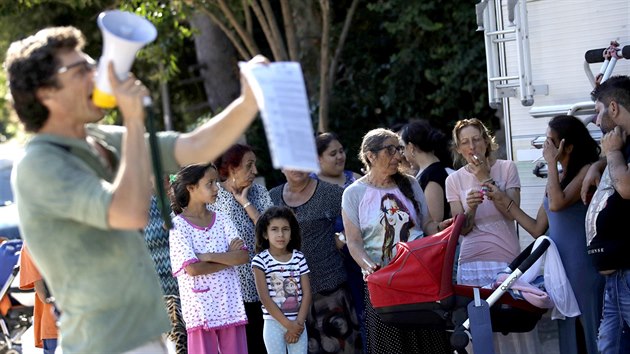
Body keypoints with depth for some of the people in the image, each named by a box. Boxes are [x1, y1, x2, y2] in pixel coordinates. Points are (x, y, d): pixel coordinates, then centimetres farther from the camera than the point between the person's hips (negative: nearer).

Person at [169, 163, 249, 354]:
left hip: (230, 304, 4)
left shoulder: (222, 220, 9)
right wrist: (228, 258, -7)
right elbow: (192, 268, -15)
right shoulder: (179, 225, -5)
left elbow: (243, 257, -2)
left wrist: (209, 256, -13)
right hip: (200, 307, -4)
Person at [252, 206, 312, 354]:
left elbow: (306, 294, 1)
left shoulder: (299, 258, 3)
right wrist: (287, 324, -13)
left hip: (298, 324, 3)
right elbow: (265, 298, -11)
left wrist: (298, 323, -9)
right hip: (274, 323, -3)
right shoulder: (260, 260, -6)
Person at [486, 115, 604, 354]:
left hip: (582, 266, -8)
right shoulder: (556, 179, 16)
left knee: (588, 330, -5)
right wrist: (504, 202, 13)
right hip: (560, 264, 8)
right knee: (569, 332, 8)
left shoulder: (588, 170, -7)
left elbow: (557, 203, -22)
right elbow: (538, 229, 16)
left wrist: (552, 163, -11)